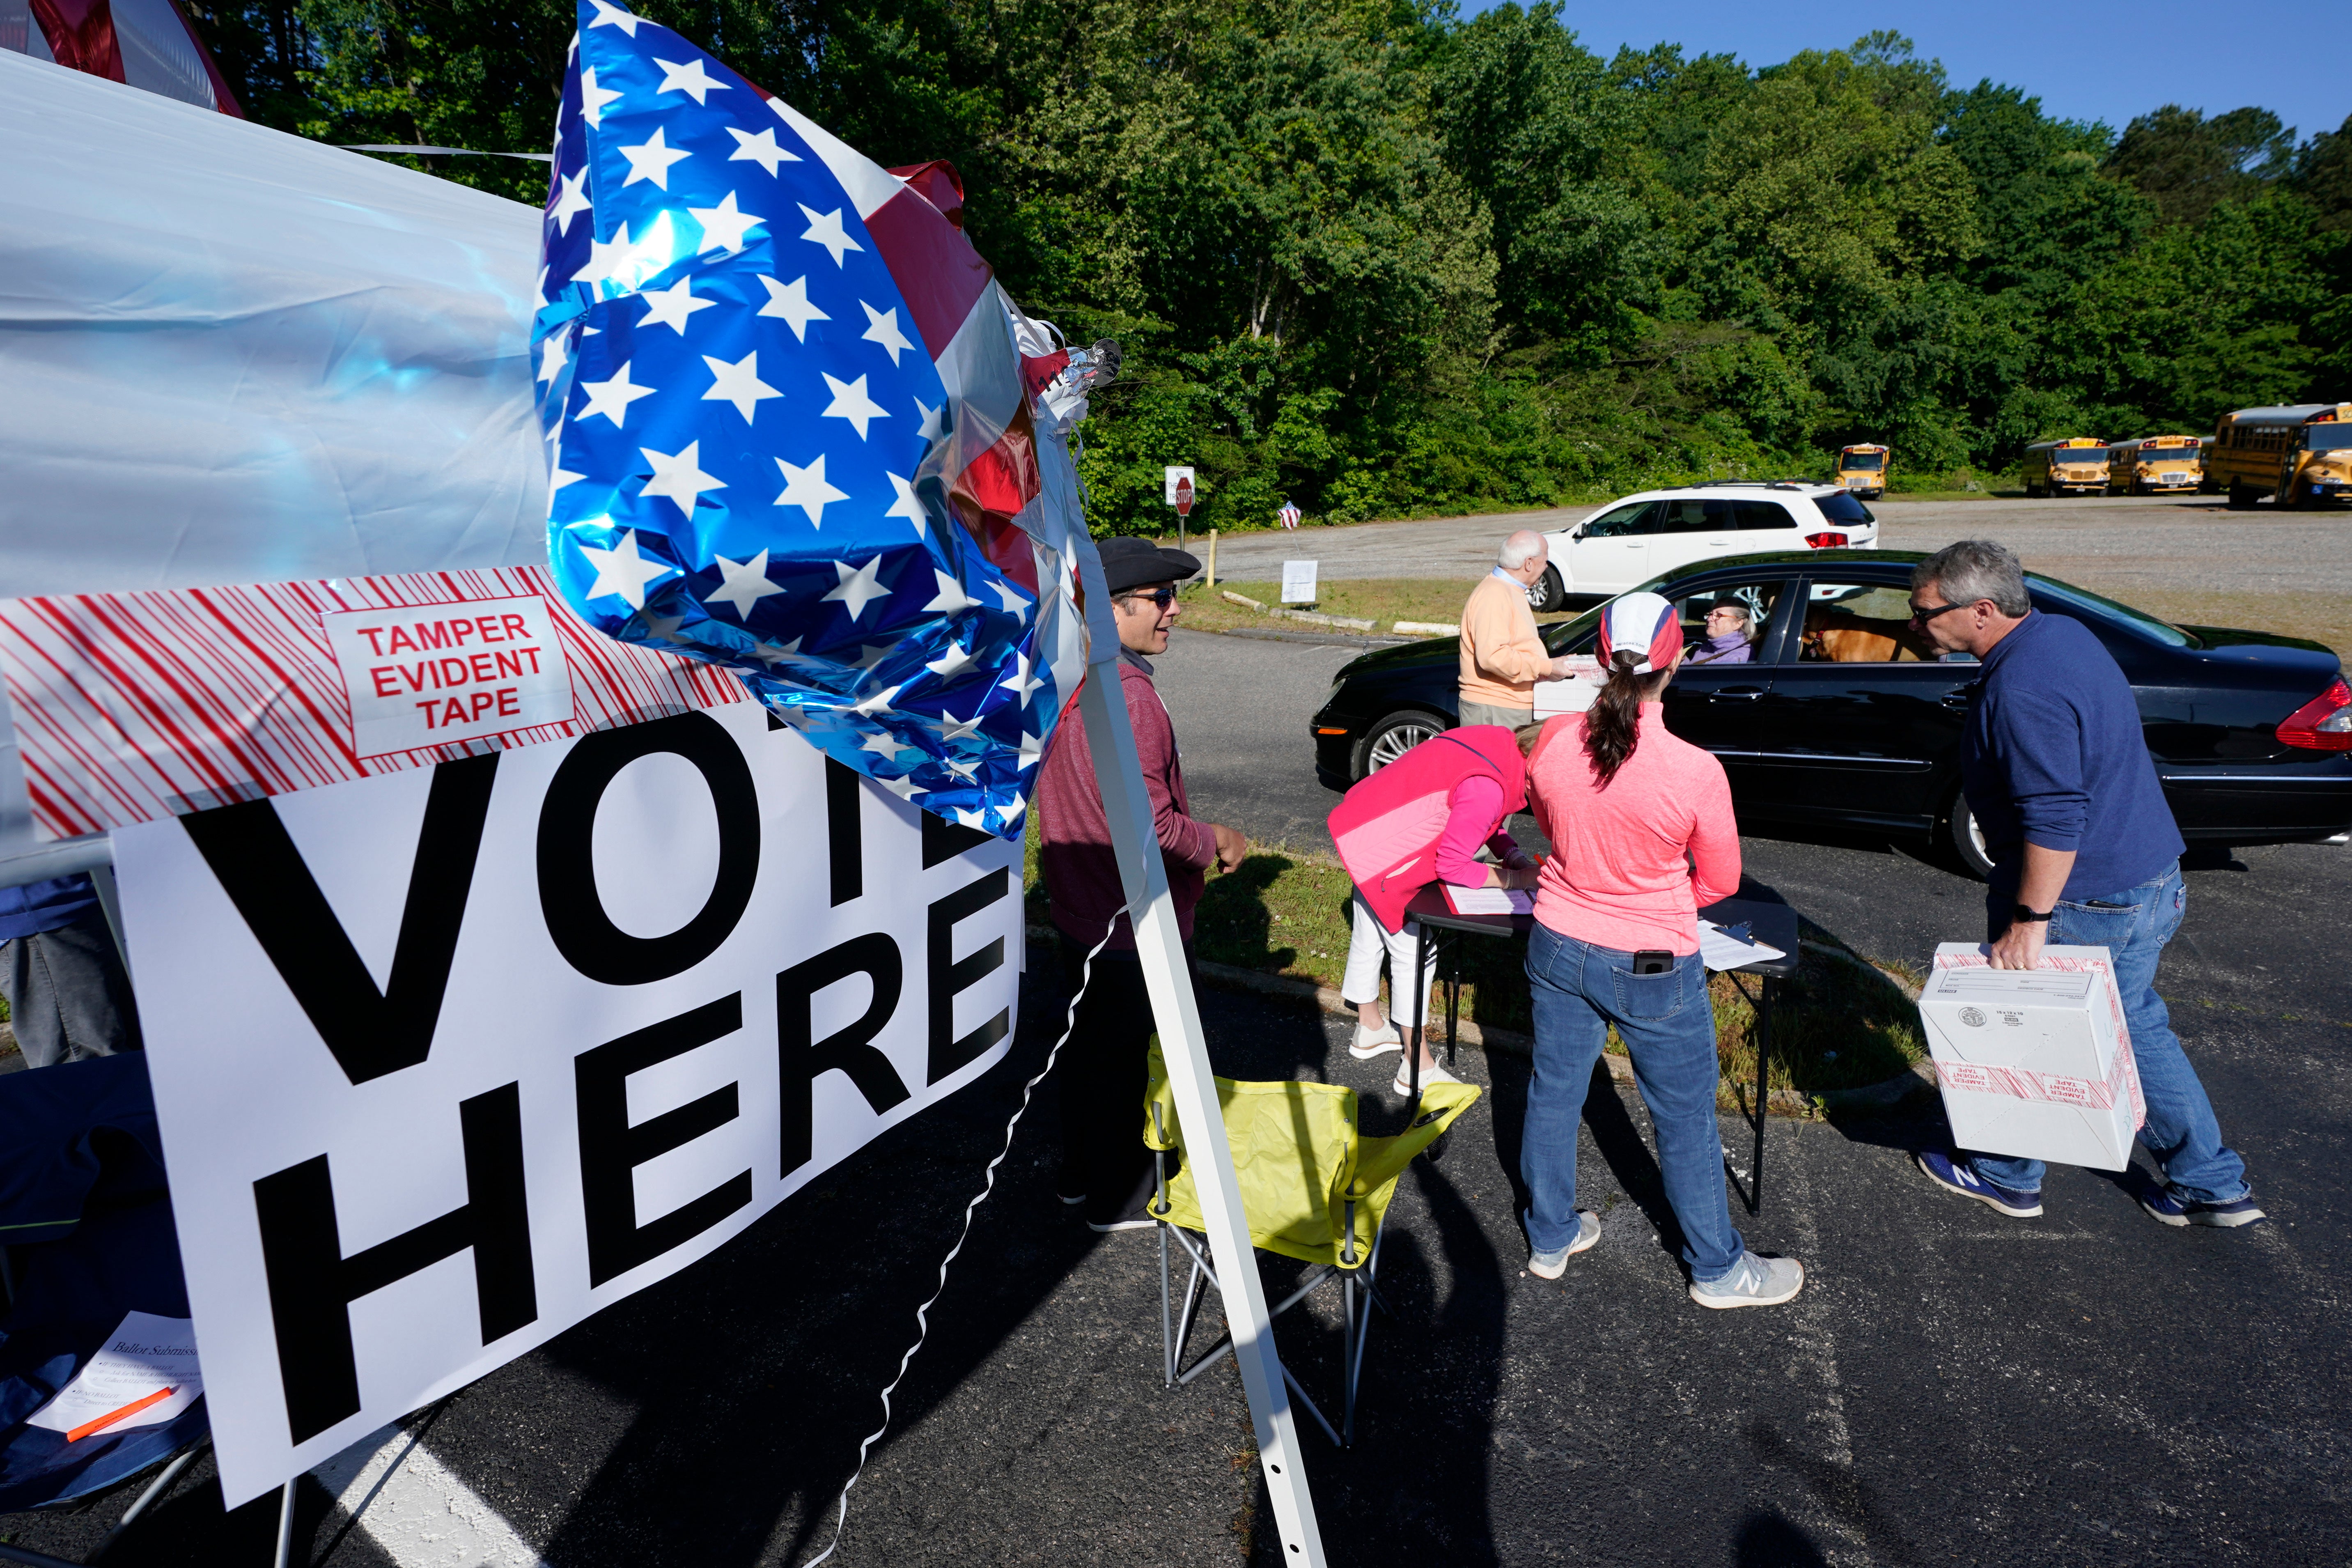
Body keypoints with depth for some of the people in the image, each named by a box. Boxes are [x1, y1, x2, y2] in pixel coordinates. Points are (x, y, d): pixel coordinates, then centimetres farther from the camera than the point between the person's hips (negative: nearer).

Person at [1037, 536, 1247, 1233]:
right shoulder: (1127, 696, -27)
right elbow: (1147, 823, -29)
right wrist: (1214, 842, -11)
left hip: (1077, 909, 9)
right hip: (1135, 921, -9)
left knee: (1088, 1043, 23)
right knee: (1132, 1062, 9)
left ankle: (1080, 1174, 41)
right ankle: (1120, 1199, 27)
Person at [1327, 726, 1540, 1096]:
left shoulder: (1504, 745, -3)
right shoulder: (1489, 788, -31)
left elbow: (1483, 822, 11)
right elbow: (1452, 866, -22)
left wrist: (1514, 855, -2)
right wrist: (1515, 878, -13)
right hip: (1386, 856, -10)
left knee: (1370, 936, 23)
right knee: (1414, 953, 1)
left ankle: (1369, 1028, 43)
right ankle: (1417, 1069, 12)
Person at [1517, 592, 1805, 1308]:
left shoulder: (1553, 740, -13)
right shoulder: (1696, 771, -24)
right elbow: (1721, 880, -8)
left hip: (1559, 947, 4)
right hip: (1653, 968, -4)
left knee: (1554, 1094, 20)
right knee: (1686, 1119, 15)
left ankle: (1550, 1239, 39)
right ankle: (1718, 1269, 36)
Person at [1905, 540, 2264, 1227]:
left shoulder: (2022, 691, -27)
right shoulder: (2062, 631, 6)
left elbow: (2055, 820, -31)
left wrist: (2029, 919, -26)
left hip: (2086, 901, -10)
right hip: (2149, 879, 10)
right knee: (2137, 1028, 23)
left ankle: (2008, 1177, 28)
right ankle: (2214, 1185, 34)